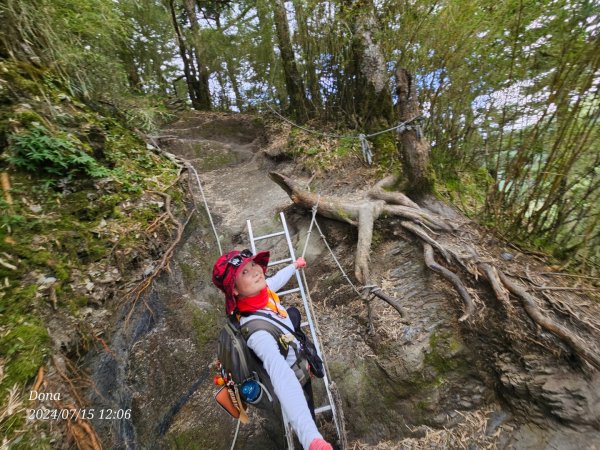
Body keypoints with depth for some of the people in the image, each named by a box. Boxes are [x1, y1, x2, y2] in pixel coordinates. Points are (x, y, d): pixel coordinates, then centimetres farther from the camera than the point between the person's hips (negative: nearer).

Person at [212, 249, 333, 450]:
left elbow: (276, 279, -1)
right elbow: (282, 378, -58)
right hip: (293, 376, -7)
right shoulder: (256, 328, -45)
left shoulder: (262, 289, -24)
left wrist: (294, 265, 17)